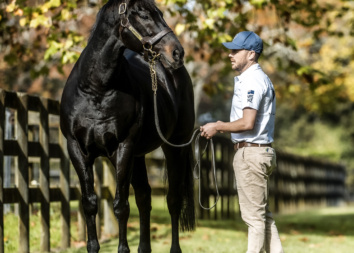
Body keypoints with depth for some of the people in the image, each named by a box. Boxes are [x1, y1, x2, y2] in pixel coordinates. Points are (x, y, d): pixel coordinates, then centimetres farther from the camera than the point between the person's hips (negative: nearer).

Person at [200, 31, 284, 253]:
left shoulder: (252, 80, -16)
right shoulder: (260, 78, 17)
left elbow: (247, 123, -24)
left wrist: (218, 126, -12)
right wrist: (222, 127, 12)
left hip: (250, 153, -11)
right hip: (261, 152, 11)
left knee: (254, 215, -4)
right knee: (263, 213, 15)